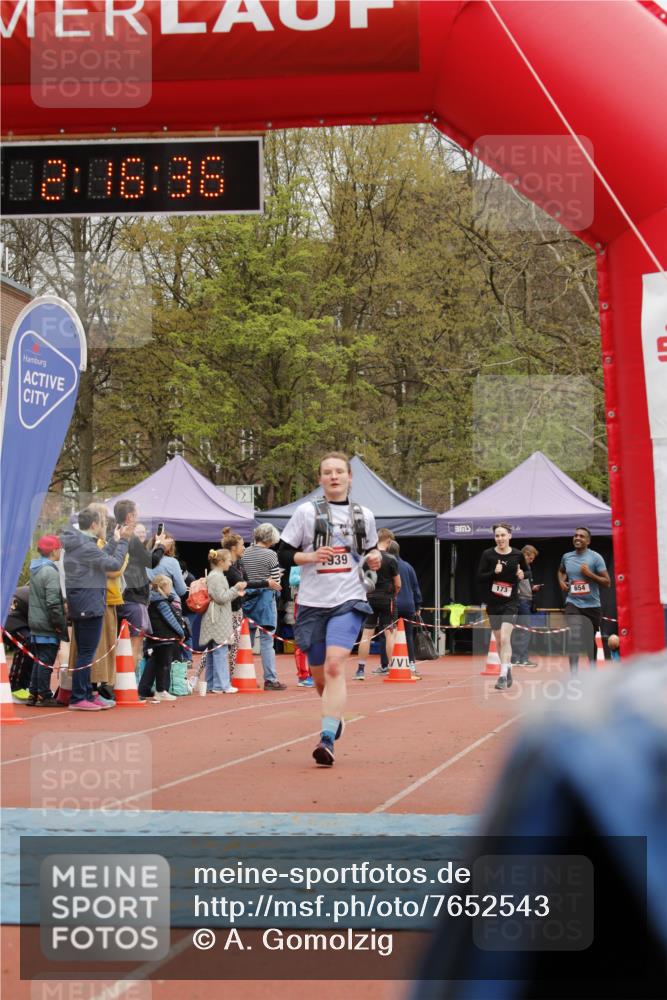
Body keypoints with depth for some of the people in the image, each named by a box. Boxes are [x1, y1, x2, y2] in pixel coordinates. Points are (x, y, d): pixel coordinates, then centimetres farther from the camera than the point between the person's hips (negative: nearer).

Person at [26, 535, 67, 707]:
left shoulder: (35, 570, 12)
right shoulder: (50, 572, -16)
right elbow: (53, 602, -22)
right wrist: (59, 623, -16)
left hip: (35, 623, 9)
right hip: (48, 626, -9)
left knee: (39, 660, 15)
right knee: (46, 661, -4)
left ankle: (33, 694, 19)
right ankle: (44, 696, -1)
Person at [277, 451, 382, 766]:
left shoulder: (364, 515, 8)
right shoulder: (306, 511, 1)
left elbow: (371, 551, 24)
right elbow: (283, 555, 1)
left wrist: (376, 559, 1)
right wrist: (310, 556, -16)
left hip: (349, 601, -1)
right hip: (312, 602, 1)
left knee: (334, 666, -20)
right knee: (319, 675, 11)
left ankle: (327, 739, -21)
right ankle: (335, 717, 41)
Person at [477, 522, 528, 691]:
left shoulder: (517, 555, -3)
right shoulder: (488, 554, -3)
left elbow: (527, 571, 14)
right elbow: (479, 576, -5)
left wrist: (522, 575, -8)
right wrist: (494, 572, -21)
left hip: (510, 602, -2)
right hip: (493, 603, 2)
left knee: (505, 638, -17)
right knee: (499, 641, 12)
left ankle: (503, 676, -18)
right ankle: (508, 669, 32)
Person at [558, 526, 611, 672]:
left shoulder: (595, 557, -8)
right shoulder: (566, 557, 5)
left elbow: (607, 583, -10)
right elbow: (561, 571, 29)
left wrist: (590, 574, -20)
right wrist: (561, 581, 8)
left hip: (592, 604, -1)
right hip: (573, 603, 1)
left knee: (591, 639, 12)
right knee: (573, 637, -20)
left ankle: (592, 669, 34)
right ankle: (573, 674, -23)